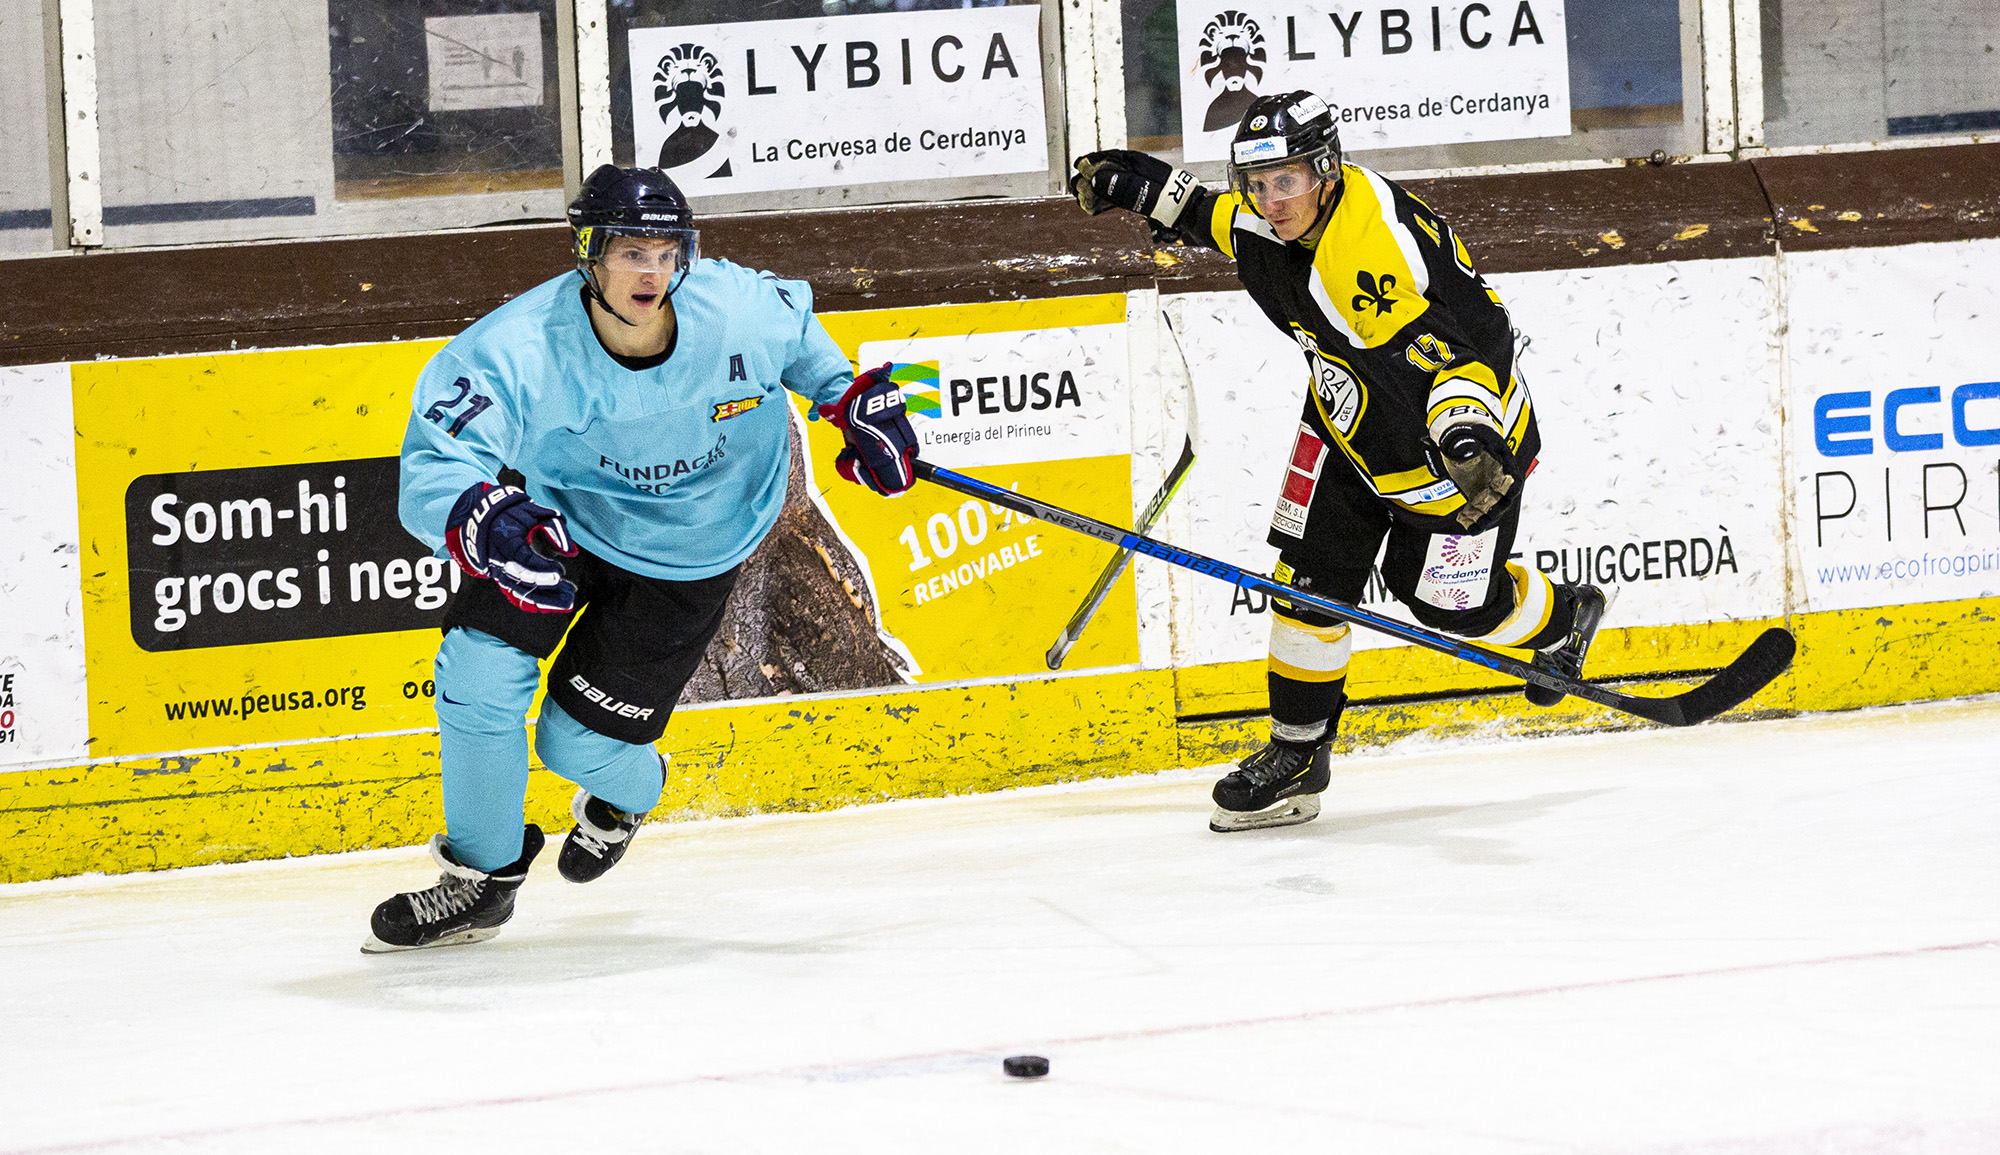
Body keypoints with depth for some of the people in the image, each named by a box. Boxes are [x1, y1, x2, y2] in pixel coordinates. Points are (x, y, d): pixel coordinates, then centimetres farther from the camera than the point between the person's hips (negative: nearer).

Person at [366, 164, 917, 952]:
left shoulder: (741, 311, -24)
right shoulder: (517, 350, -32)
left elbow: (799, 333, 3)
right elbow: (431, 469, -41)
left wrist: (856, 401, 0)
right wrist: (481, 522, -61)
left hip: (688, 553, 0)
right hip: (556, 514, 0)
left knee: (578, 742, -4)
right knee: (478, 674, -18)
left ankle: (630, 790, 38)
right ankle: (483, 878, 7)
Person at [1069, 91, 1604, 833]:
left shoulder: (1385, 244, -36)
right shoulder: (1267, 221, -10)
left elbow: (1473, 343, -38)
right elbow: (1218, 219, 16)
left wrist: (1468, 437, -52)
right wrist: (1146, 187, 9)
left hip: (1467, 435, -7)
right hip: (1348, 420, 7)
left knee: (1453, 604, 2)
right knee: (1308, 577, 0)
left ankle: (1560, 620, 34)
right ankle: (1298, 754, 11)